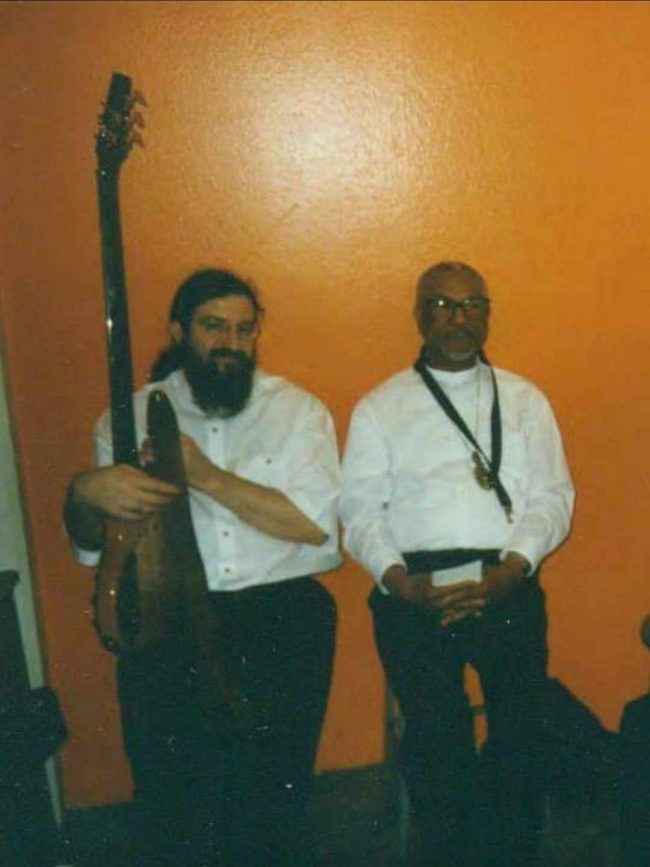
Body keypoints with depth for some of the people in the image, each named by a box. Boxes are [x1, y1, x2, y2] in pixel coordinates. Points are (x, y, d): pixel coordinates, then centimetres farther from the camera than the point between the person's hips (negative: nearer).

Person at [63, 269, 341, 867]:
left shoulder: (297, 410, 3)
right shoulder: (131, 417, 6)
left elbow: (317, 523, -9)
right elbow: (89, 543, 4)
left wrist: (209, 477, -15)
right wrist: (86, 492, -19)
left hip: (282, 624, 0)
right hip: (165, 631, 1)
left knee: (273, 801, 11)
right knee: (170, 804, 7)